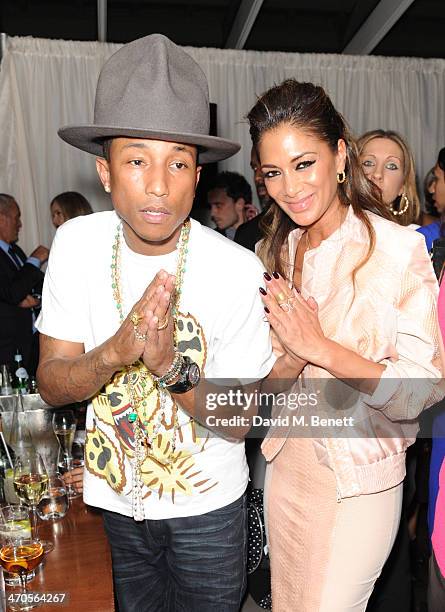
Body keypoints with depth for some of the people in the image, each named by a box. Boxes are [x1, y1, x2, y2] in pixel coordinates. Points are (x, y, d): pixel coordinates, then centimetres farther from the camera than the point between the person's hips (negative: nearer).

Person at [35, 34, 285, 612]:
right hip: (111, 496, 3)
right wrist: (113, 354, -32)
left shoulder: (238, 271, -23)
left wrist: (171, 368, -35)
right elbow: (51, 384, -11)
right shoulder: (76, 243, -14)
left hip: (207, 504, -2)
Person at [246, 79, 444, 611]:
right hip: (287, 461, 6)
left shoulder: (399, 250, -17)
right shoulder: (274, 252, 2)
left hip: (359, 478, -5)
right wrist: (279, 344, -10)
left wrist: (321, 347, -27)